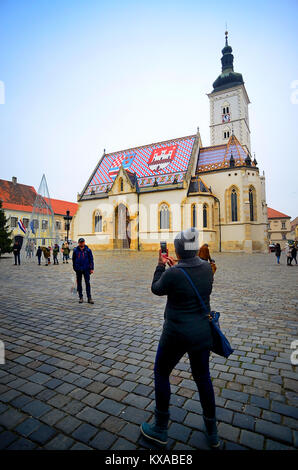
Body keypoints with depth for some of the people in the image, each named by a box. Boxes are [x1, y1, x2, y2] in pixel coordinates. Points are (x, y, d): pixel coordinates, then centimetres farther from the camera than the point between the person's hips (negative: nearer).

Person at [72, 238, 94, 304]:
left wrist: (92, 268, -3)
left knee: (87, 283, -1)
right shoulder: (75, 250, 4)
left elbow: (91, 259, 1)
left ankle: (89, 298, 4)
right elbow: (73, 260, 12)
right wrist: (74, 268, 11)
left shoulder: (88, 250, -1)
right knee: (79, 283, 8)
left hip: (86, 269, -2)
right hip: (78, 269, 2)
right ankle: (80, 297, 20)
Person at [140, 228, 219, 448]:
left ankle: (160, 430, 36)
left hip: (177, 334, -6)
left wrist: (161, 265, 6)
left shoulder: (172, 274, -24)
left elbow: (156, 289, -4)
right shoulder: (207, 267, -7)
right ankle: (212, 433, 42)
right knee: (203, 377, 24)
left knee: (161, 373, 19)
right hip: (202, 332, 6)